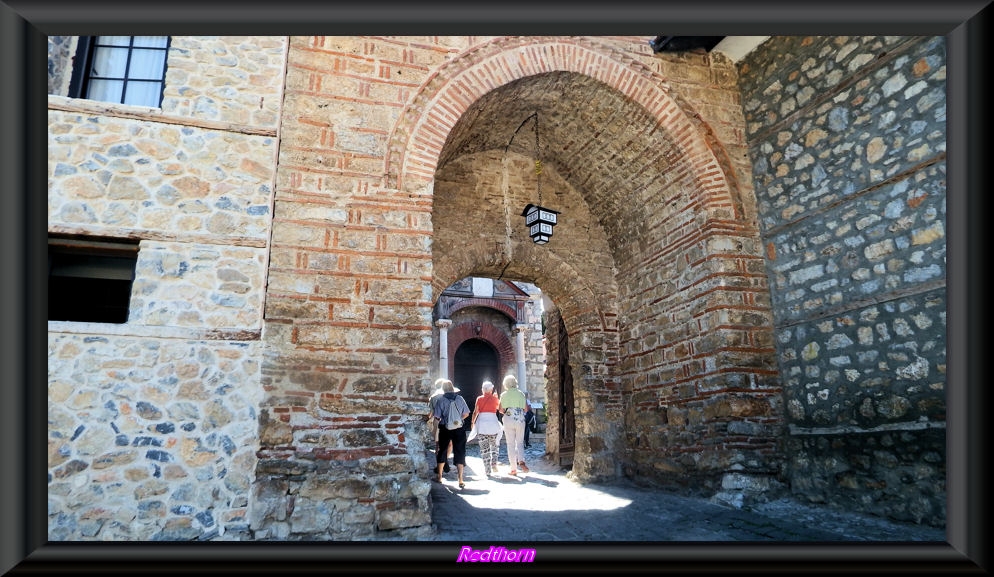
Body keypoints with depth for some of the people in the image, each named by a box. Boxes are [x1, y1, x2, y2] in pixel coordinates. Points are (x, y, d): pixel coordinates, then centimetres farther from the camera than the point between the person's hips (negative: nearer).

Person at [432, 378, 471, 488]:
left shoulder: (440, 400, -7)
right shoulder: (460, 398, -2)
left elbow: (436, 416, -7)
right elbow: (466, 414, 3)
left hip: (445, 429, 0)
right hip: (459, 429, 1)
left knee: (442, 451, 17)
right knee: (460, 453, 5)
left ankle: (440, 477, 28)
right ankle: (461, 480, 2)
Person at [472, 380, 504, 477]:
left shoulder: (479, 399, 1)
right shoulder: (495, 399, 3)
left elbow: (475, 412, 1)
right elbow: (500, 408, 21)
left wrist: (473, 422, 15)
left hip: (482, 424, 0)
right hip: (493, 423, 0)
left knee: (484, 448, 5)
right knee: (495, 446, 19)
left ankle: (487, 470, 3)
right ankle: (494, 463, -2)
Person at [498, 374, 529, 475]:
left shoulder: (504, 395, -1)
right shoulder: (521, 394, 4)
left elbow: (501, 410, -2)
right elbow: (525, 408, 6)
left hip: (508, 419, -2)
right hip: (520, 420, 2)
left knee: (511, 444, 5)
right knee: (520, 442, 11)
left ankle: (513, 469, 4)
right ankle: (521, 461, -15)